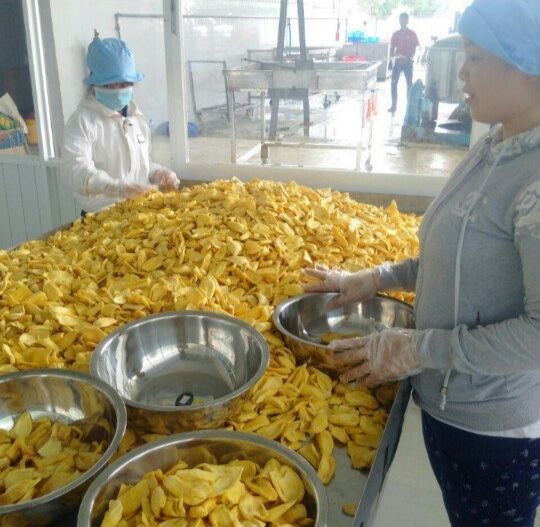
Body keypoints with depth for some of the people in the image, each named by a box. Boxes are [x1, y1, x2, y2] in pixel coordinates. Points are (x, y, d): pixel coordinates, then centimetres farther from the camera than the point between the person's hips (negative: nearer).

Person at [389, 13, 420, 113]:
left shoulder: (412, 33, 2)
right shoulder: (395, 34, 9)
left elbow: (414, 48, -1)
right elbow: (392, 48, 9)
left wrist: (411, 57, -18)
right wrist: (392, 56, -11)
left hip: (408, 61, -2)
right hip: (397, 61, 2)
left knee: (409, 84, 3)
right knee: (394, 83, -3)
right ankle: (394, 105, 3)